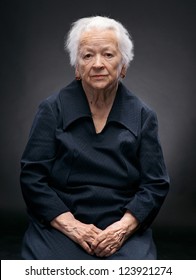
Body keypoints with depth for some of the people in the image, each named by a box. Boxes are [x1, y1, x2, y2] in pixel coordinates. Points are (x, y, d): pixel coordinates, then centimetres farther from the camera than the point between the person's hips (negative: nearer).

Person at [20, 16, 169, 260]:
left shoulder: (143, 116, 5)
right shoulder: (52, 109, 2)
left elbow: (155, 184, 4)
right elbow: (32, 176, -1)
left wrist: (123, 227, -12)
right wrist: (71, 225, -12)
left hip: (123, 231, 1)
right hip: (59, 227, 0)